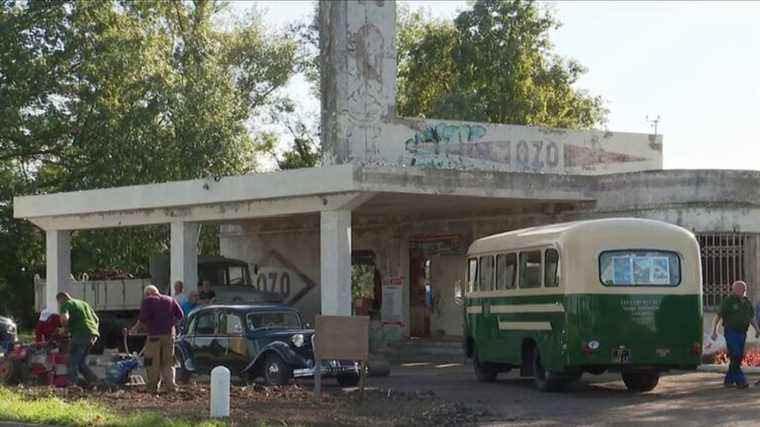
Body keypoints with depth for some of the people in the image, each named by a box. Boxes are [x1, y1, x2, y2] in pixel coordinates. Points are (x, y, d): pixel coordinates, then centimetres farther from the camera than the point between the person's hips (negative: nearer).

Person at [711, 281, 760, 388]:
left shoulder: (747, 302, 11)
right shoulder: (729, 301, -7)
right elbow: (718, 316, -8)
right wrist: (714, 330, -14)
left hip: (742, 333, 7)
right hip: (731, 332, -7)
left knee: (739, 357, 7)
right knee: (735, 356, -13)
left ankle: (728, 381, 16)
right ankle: (740, 381, -15)